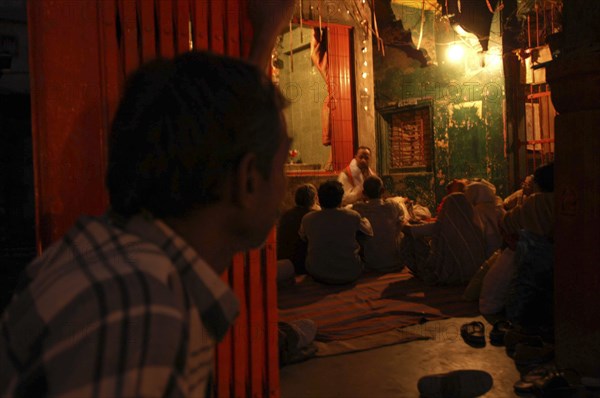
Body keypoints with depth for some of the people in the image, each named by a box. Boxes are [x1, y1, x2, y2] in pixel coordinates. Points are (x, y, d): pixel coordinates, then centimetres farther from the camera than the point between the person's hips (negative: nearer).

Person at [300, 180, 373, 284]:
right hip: (350, 275, -1)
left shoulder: (307, 219, -10)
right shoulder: (353, 216, -13)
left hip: (318, 275, 1)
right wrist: (365, 219, 30)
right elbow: (369, 232, 8)